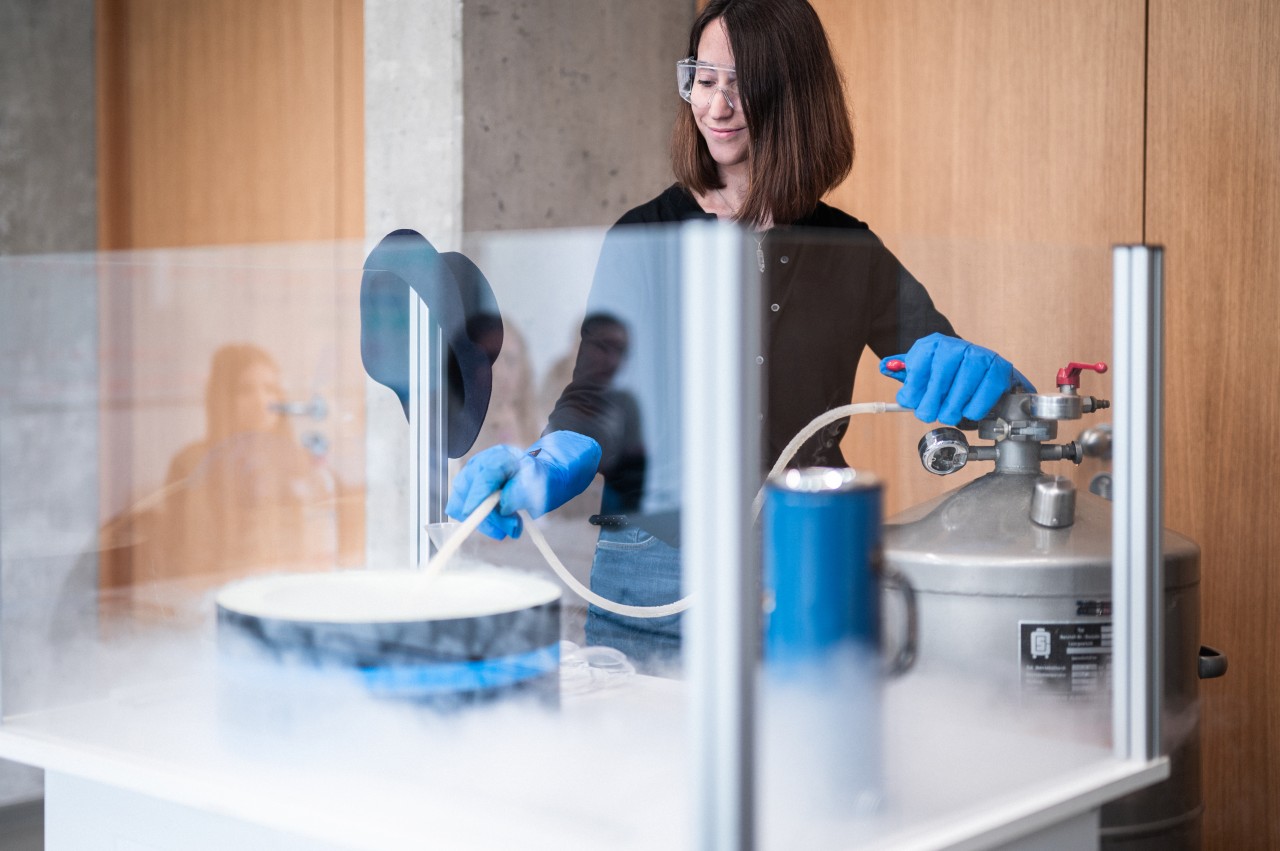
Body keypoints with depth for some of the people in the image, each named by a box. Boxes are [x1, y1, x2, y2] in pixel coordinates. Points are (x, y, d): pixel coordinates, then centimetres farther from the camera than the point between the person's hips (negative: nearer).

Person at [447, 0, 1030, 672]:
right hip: (654, 587, -1)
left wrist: (978, 372, -19)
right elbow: (596, 400, -2)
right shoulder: (643, 240, 2)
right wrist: (544, 471, -24)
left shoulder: (851, 252, 6)